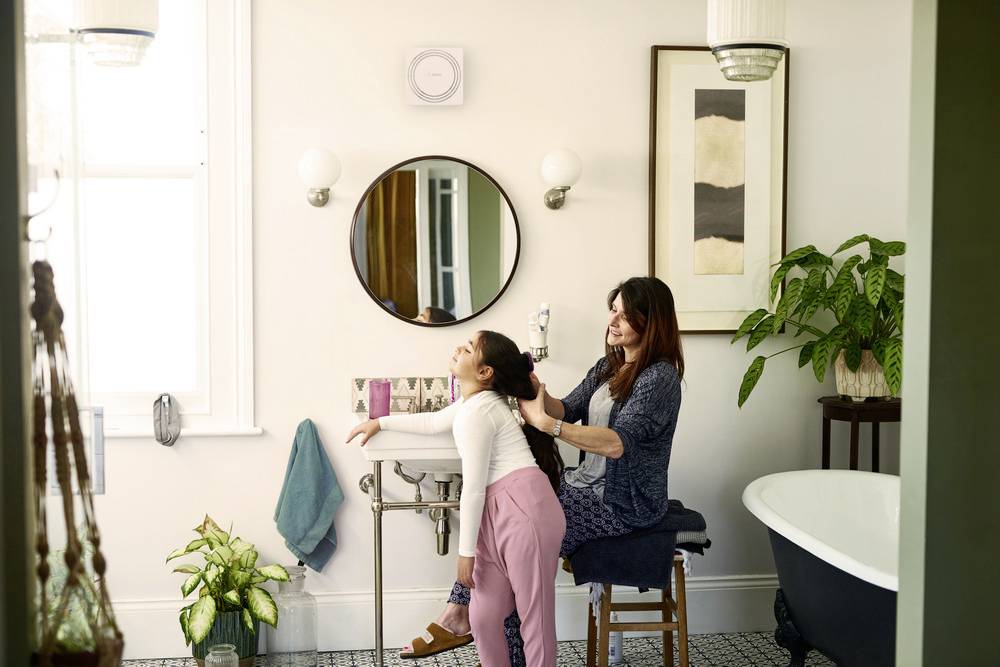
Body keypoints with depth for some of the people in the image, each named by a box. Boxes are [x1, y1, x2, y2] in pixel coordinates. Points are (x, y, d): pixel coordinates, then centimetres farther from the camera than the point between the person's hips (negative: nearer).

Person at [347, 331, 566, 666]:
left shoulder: (476, 412, -12)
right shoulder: (477, 401, 20)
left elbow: (473, 488, -11)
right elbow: (434, 422, 41)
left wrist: (466, 551, -5)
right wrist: (381, 422, 42)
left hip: (523, 509, -10)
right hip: (498, 514, 10)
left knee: (534, 615, -2)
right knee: (484, 615, 11)